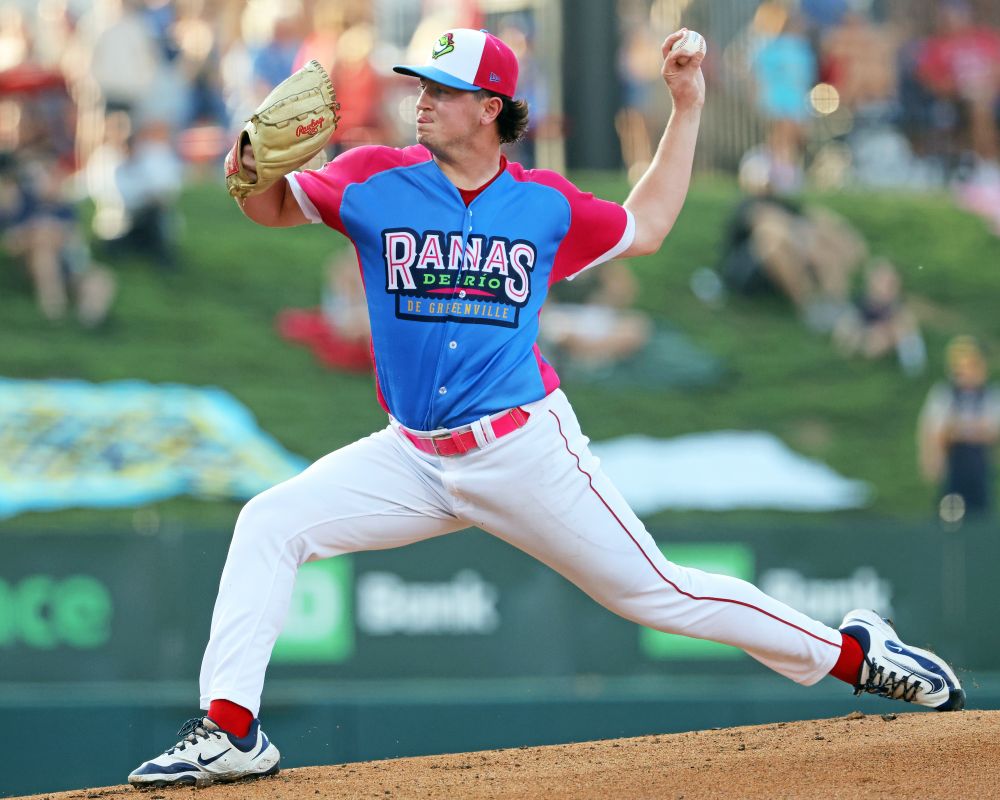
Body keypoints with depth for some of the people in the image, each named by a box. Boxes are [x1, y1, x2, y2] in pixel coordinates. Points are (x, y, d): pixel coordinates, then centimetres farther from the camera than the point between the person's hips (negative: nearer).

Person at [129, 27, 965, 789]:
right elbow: (275, 206, 1)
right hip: (414, 459, 2)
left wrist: (688, 106, 13)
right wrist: (252, 170, -24)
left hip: (526, 451, -2)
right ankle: (230, 729, -12)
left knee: (657, 591, -2)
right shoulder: (379, 180, 0)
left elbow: (644, 227, 17)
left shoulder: (544, 203, 1)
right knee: (269, 525, -14)